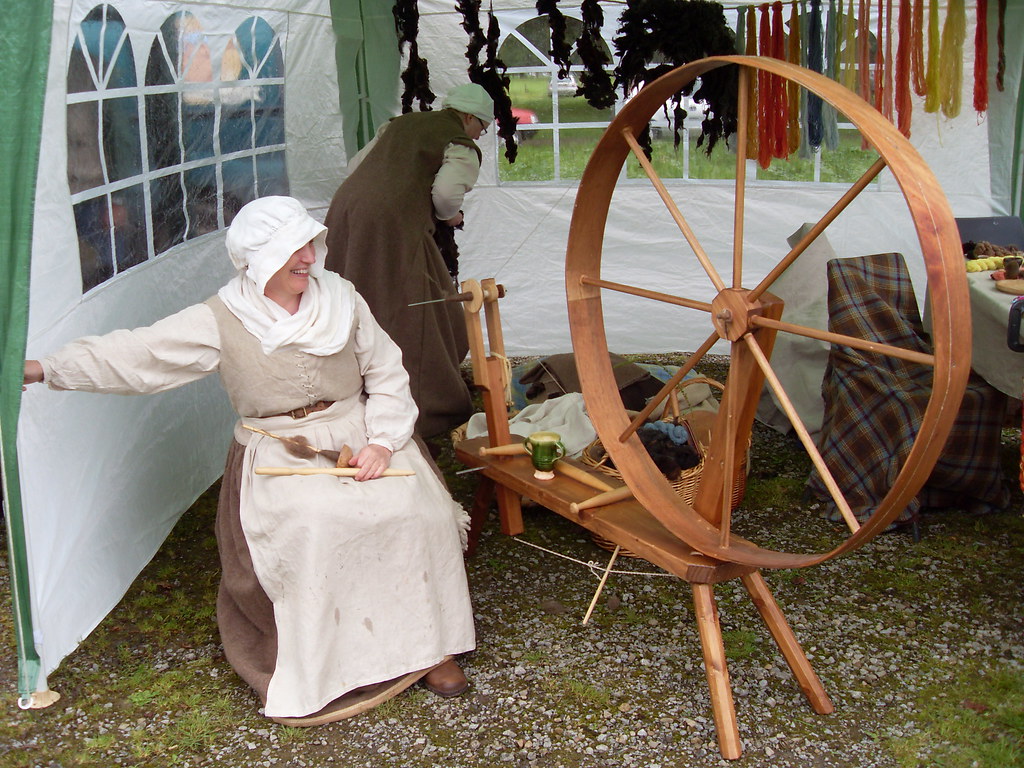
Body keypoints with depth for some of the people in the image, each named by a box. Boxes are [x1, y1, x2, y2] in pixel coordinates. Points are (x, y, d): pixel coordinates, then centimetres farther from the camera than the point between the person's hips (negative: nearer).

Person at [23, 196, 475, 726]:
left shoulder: (341, 299, 4)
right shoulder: (221, 322, -4)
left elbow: (386, 374, 7)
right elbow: (134, 355, -7)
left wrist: (382, 441, -9)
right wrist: (44, 369, -16)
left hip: (357, 439, 3)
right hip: (277, 458, -2)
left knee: (413, 506, -23)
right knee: (311, 526, -32)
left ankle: (429, 643, -6)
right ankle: (328, 663, -14)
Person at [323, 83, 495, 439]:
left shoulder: (401, 123, 24)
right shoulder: (462, 146, 3)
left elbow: (355, 165, 23)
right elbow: (447, 191, -15)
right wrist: (450, 216, 6)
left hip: (345, 208, 7)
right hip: (393, 225, -7)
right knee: (408, 319, 1)